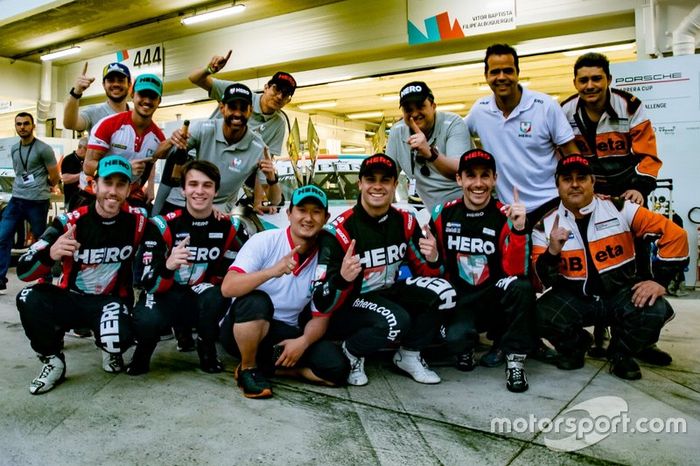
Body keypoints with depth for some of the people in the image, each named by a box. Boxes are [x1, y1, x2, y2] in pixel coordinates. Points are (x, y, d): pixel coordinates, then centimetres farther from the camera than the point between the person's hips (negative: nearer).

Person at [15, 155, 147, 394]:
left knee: (116, 341, -32)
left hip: (112, 300, -1)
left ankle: (111, 350, 10)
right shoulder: (71, 222, -16)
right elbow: (24, 271, -20)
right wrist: (50, 254, -41)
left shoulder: (137, 220, -12)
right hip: (70, 299, 1)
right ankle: (53, 361, -3)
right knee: (29, 299, -28)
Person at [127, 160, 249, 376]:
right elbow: (151, 285, -18)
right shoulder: (163, 225, -12)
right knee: (146, 321, -34)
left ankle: (207, 350, -2)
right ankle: (143, 352, 6)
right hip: (165, 298, -1)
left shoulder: (231, 228, -6)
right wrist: (168, 266, -40)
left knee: (214, 296, -34)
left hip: (205, 303, 1)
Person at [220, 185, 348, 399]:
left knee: (337, 368, -17)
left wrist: (303, 341, -19)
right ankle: (248, 369, -11)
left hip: (286, 335, 4)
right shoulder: (264, 241, -13)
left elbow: (320, 316, 1)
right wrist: (272, 271, -39)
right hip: (243, 328, -3)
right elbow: (227, 288, -25)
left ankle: (267, 366, -1)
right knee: (257, 301, -36)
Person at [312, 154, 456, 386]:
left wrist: (432, 259, -20)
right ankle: (351, 353, -2)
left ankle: (409, 355, 4)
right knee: (396, 321, -34)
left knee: (442, 291, -17)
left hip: (387, 296, 6)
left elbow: (426, 272, 4)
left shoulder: (405, 222, -3)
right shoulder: (339, 230, -20)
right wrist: (342, 278, -43)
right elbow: (322, 304, -22)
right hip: (346, 308, -5)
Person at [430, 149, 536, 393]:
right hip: (460, 300, 1)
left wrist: (519, 228, -31)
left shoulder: (505, 217, -9)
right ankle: (466, 346, 11)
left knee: (521, 287, -33)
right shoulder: (443, 213, -1)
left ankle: (515, 359, -9)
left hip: (496, 301, 0)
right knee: (454, 338, -30)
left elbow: (516, 272, -19)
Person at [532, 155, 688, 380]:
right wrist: (552, 253, -28)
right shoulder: (546, 225, -5)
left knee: (654, 311, -29)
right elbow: (542, 280, -8)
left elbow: (674, 234, -6)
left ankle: (620, 354, 5)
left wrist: (660, 280, -12)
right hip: (575, 298, 0)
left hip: (621, 293, 0)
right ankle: (575, 345, 10)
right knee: (542, 316, -27)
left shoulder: (619, 209, -6)